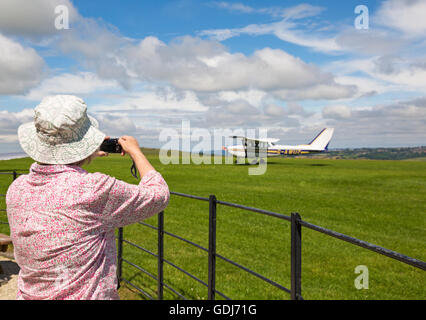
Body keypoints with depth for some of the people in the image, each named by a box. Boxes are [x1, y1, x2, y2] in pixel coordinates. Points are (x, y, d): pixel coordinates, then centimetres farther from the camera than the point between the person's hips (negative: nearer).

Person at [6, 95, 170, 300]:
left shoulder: (16, 190, -5)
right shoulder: (95, 190, -24)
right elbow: (158, 194, -9)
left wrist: (87, 158, 21)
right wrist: (136, 152, 6)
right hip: (88, 295, -6)